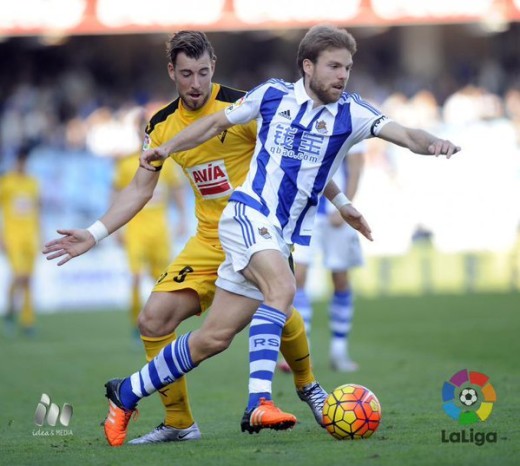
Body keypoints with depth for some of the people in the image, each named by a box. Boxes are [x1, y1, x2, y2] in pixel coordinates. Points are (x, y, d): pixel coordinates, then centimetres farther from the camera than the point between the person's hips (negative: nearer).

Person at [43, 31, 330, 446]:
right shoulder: (161, 126, 5)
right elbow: (139, 189, 12)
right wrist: (95, 234, 5)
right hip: (209, 241, 5)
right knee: (154, 320, -9)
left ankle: (308, 387, 4)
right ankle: (179, 423, 4)